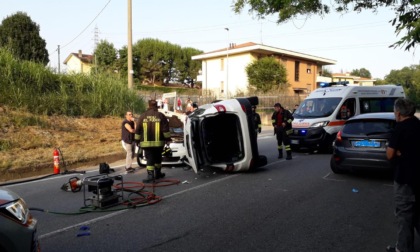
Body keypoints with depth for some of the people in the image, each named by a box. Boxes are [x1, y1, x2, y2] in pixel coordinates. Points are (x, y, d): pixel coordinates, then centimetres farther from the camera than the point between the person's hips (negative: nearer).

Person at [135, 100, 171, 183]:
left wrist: (137, 140, 13)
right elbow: (166, 129, -2)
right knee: (158, 158, 17)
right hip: (158, 142, 1)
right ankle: (157, 173, 29)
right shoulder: (161, 116, 0)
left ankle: (150, 176, -13)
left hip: (146, 143, 0)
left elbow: (138, 130, 5)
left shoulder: (142, 116, 3)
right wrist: (167, 138, 6)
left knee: (149, 159, 0)